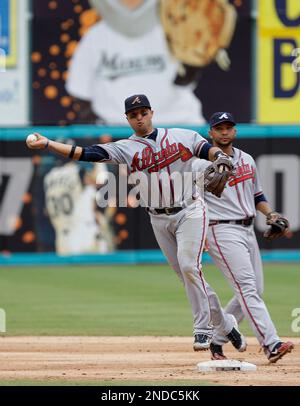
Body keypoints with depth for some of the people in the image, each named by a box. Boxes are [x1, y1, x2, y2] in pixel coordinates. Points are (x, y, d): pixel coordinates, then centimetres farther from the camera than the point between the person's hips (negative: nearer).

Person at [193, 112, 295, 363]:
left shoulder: (247, 160, 16)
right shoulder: (202, 165, -4)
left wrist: (270, 213, 6)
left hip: (248, 230, 8)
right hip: (223, 231, -8)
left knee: (254, 291, 7)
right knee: (247, 288, -17)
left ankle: (216, 341, 19)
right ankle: (271, 344, -27)